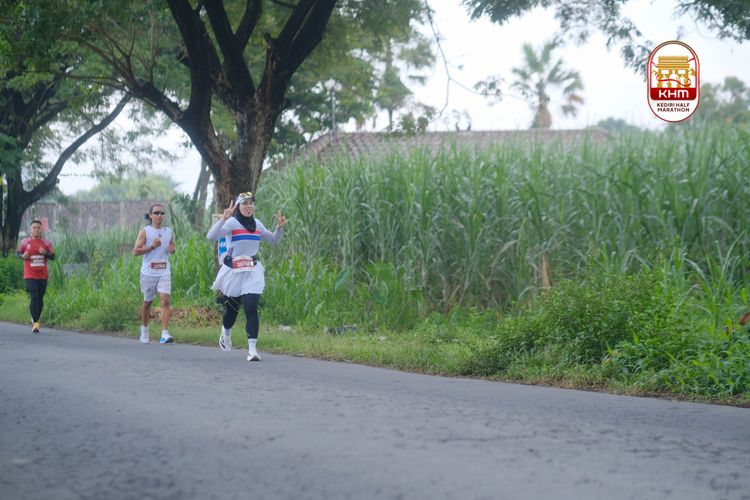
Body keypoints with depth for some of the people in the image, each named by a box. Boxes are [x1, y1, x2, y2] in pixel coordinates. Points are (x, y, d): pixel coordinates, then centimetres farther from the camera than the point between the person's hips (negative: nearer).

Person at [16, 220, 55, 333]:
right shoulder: (25, 242, 0)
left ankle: (35, 320, 31)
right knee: (34, 297, -14)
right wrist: (22, 256, -9)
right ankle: (35, 323, -14)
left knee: (40, 299, 10)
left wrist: (45, 253, -16)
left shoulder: (47, 243, 2)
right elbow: (18, 252, 14)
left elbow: (52, 256, 4)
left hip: (43, 275, 2)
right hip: (30, 275, -2)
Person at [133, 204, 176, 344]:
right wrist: (152, 246, -18)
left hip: (164, 272, 1)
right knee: (147, 301, 12)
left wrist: (172, 249, -3)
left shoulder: (169, 232, 7)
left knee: (165, 300, -15)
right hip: (148, 273, -1)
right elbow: (135, 251, -8)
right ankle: (144, 328, 36)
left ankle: (165, 333, -19)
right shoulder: (145, 231, -3)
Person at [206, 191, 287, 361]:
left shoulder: (257, 224, 8)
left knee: (251, 309, -12)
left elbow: (273, 240, 23)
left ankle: (252, 348, -16)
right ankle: (225, 334, 45)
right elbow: (211, 236, -24)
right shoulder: (231, 222, -9)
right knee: (232, 308, 13)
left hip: (252, 272, 3)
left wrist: (279, 228, 3)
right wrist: (223, 218, -36)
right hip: (233, 271, -3)